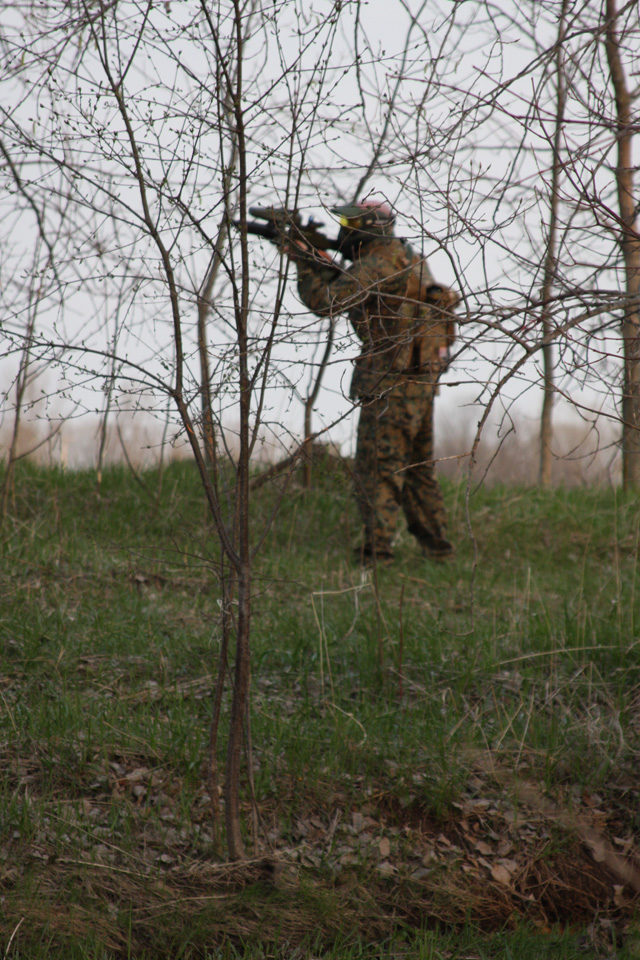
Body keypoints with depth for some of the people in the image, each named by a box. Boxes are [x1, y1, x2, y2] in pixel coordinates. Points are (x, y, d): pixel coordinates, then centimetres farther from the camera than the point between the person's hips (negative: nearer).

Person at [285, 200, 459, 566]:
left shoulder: (379, 263, -14)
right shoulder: (403, 256, 16)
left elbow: (326, 302, -19)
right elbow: (350, 292, 23)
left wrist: (305, 262, -5)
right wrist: (323, 265, 10)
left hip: (394, 378, -9)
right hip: (422, 374, 9)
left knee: (379, 466, -5)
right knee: (417, 465, 17)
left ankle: (376, 551, -6)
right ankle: (437, 545, 22)